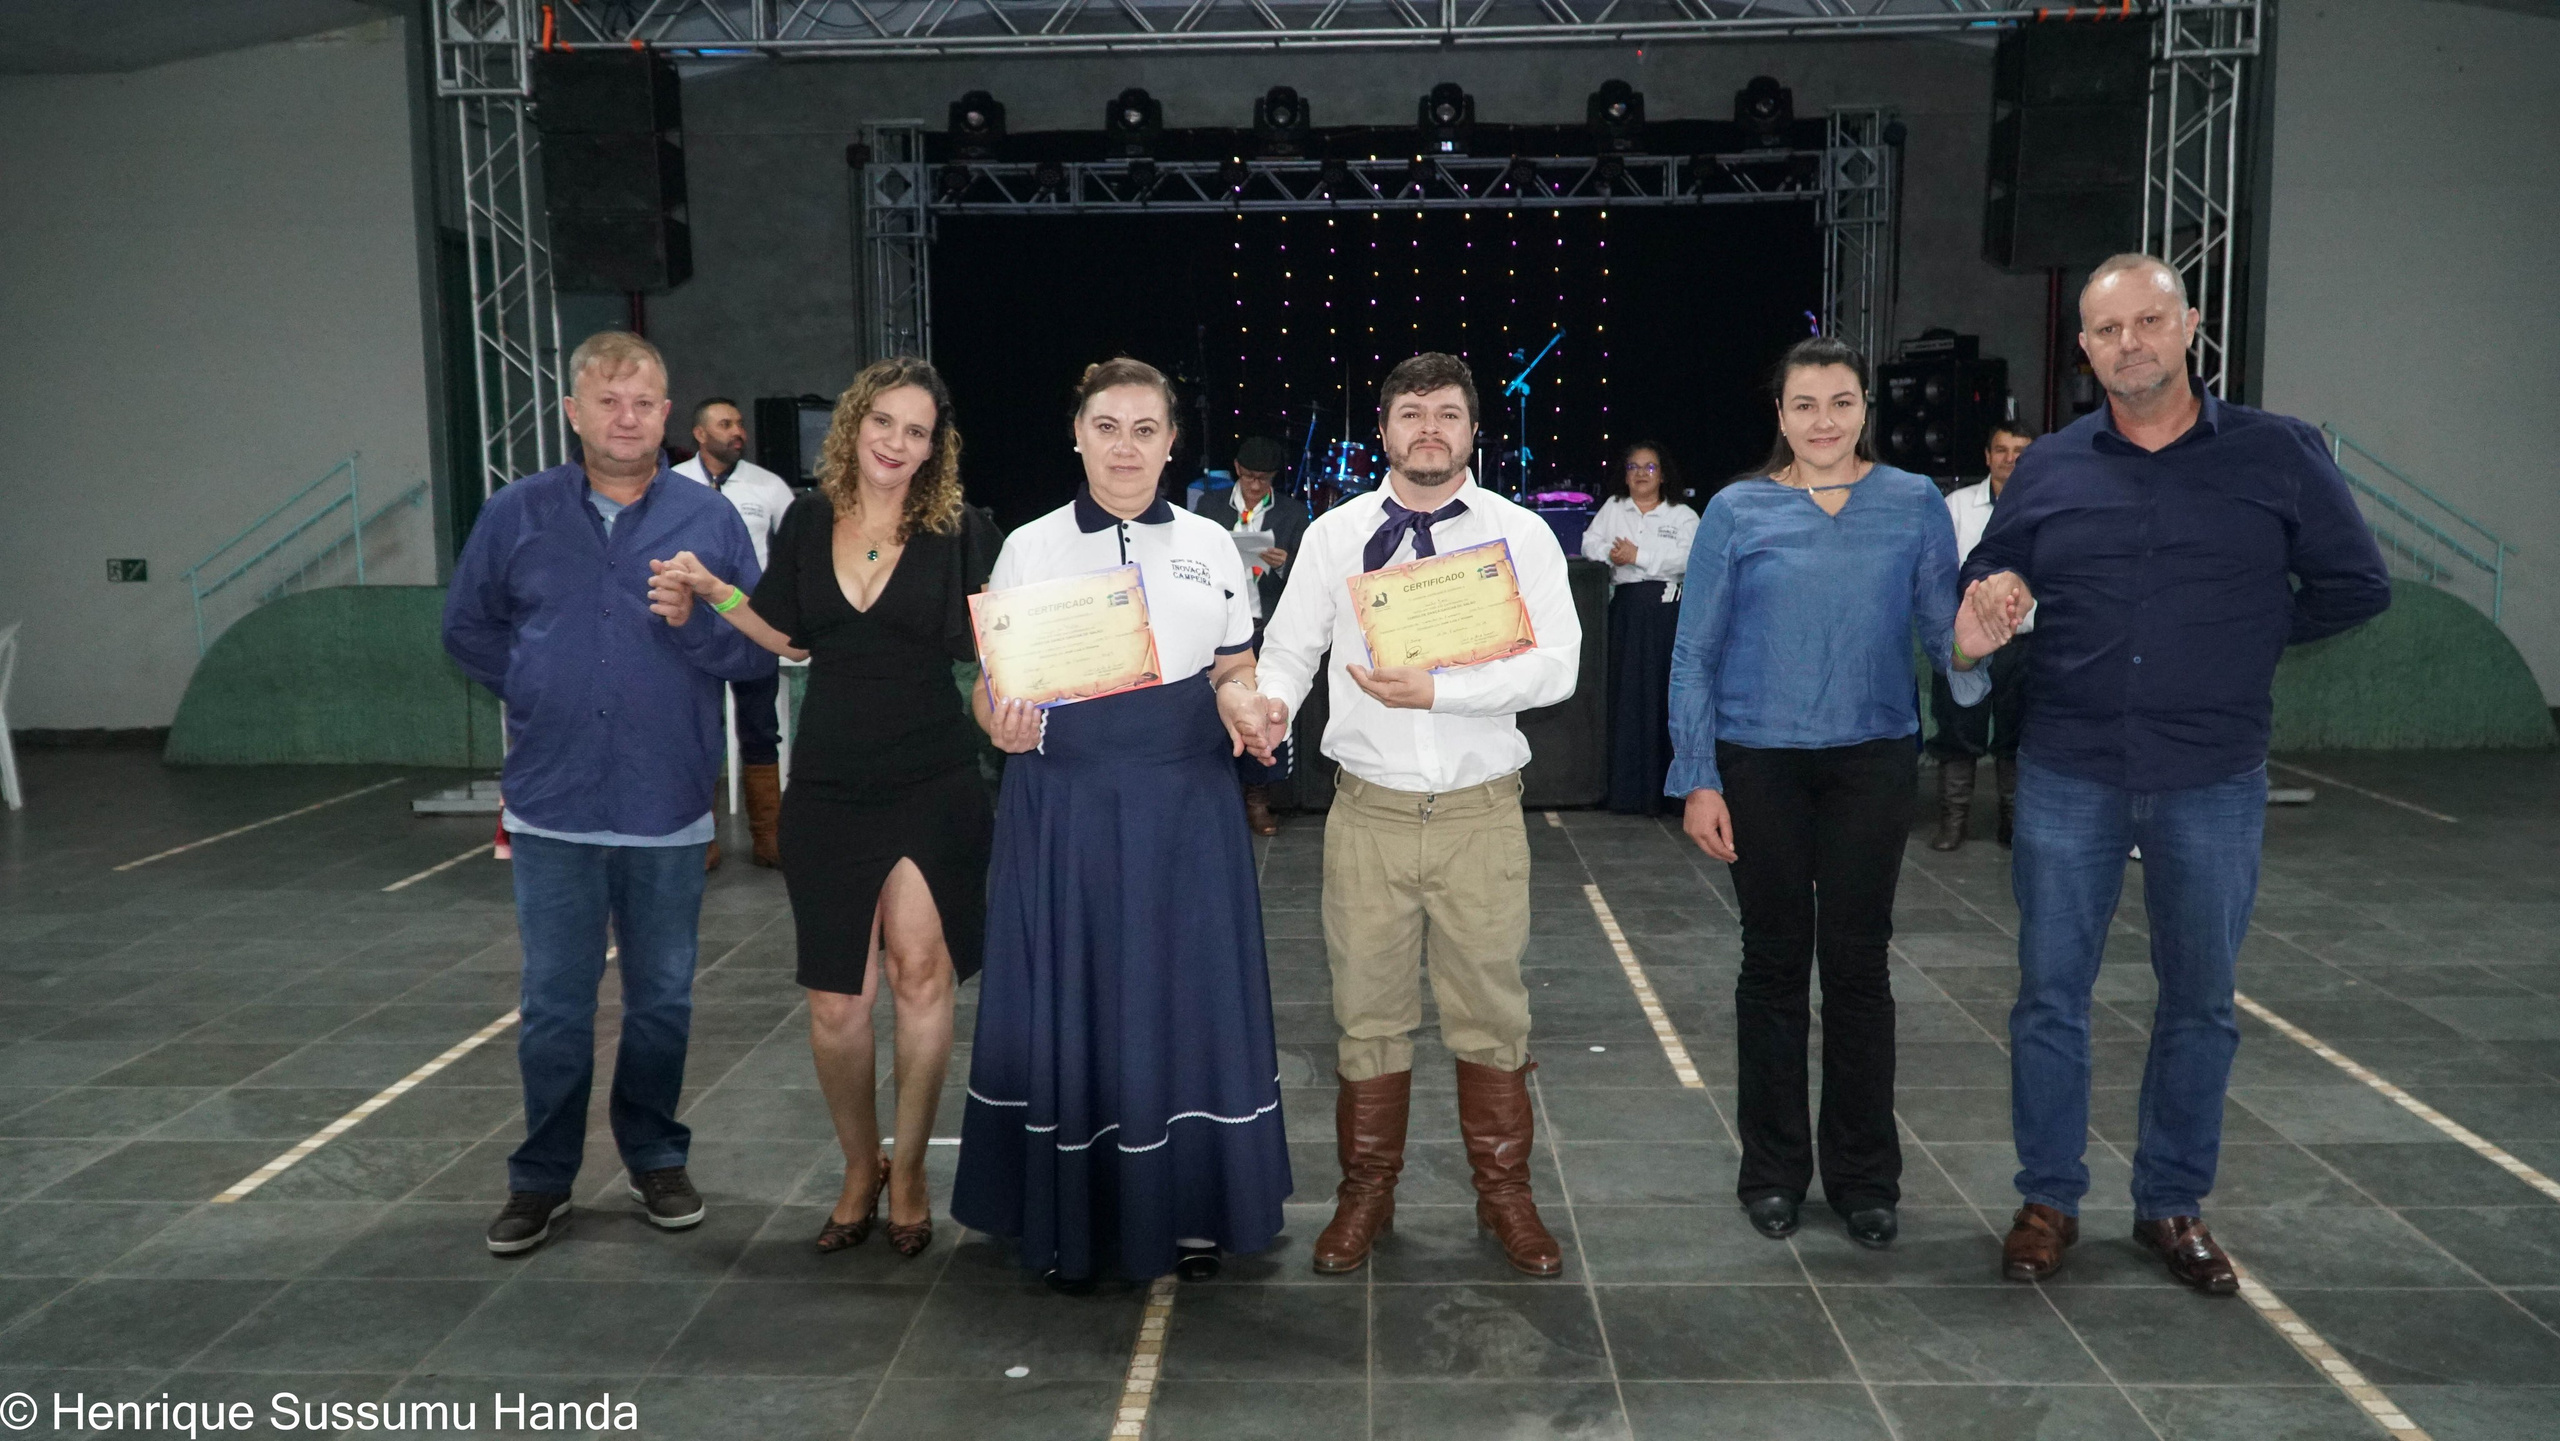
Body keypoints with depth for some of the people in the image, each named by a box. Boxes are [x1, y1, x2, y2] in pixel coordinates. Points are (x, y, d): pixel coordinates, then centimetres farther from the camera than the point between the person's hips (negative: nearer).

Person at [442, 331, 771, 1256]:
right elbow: (468, 630, 13)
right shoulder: (517, 514, 1)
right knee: (554, 1006, 7)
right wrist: (539, 695, 5)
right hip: (553, 806, 0)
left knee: (662, 999, 12)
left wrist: (695, 624, -18)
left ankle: (655, 1159, 29)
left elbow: (759, 653, 0)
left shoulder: (710, 519, 0)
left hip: (670, 810, 0)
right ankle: (542, 1178, 21)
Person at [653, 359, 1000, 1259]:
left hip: (932, 785, -2)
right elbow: (790, 640, 15)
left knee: (921, 966, -11)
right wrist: (715, 594, 3)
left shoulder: (959, 532, -1)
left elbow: (992, 651, 0)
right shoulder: (807, 523, 7)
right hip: (830, 788, 3)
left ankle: (908, 1170, 10)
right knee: (835, 1003, 5)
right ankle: (859, 1168, 28)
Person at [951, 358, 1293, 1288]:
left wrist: (1241, 706, -10)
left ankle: (1190, 1211, 23)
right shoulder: (1029, 549, 3)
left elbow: (1237, 671, 12)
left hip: (1186, 808, 2)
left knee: (1187, 999, 7)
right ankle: (1071, 1221, 19)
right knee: (1069, 1002, 4)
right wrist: (1002, 724, -20)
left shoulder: (1209, 544, 8)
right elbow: (992, 687, 2)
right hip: (1064, 809, -1)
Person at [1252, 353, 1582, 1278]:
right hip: (1369, 811, 1)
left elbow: (1555, 665, -8)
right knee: (1367, 1011, 9)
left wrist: (1436, 690, -18)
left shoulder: (1520, 533, 0)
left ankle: (1503, 1192, 27)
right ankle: (1366, 1194, 26)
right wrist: (1273, 702, -14)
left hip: (1482, 813, -1)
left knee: (1490, 1012, 9)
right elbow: (1290, 646, 8)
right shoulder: (1334, 535, 6)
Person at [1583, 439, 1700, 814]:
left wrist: (1639, 555, -11)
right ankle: (1629, 790, 3)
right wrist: (1611, 554, -11)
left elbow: (1689, 558, -6)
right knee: (1627, 696, -1)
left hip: (1668, 611, -2)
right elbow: (1590, 543, 10)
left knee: (1669, 697, -6)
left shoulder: (1683, 516, 8)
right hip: (1626, 610, 2)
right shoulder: (1612, 508, 18)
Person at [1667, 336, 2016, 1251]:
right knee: (1775, 962, 7)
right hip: (1761, 763, -1)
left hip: (1872, 760, 1)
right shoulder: (1737, 513, 1)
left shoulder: (1914, 504, 4)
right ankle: (1773, 1172, 21)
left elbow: (1941, 625, 4)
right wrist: (1698, 780, -4)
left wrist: (1966, 647, -20)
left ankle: (1864, 1177, 20)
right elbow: (1695, 654, 1)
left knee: (1857, 963, 6)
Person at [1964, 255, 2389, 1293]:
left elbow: (2355, 586, 7)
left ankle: (2173, 1205, 26)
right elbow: (1986, 579, 13)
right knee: (2050, 995, 5)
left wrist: (2243, 640, 2)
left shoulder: (2279, 454, -1)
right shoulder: (2048, 467, 3)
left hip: (2212, 786, 0)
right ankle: (2048, 1201, 19)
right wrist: (1992, 596, -9)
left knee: (2200, 1004, 10)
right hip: (2069, 779, 1)